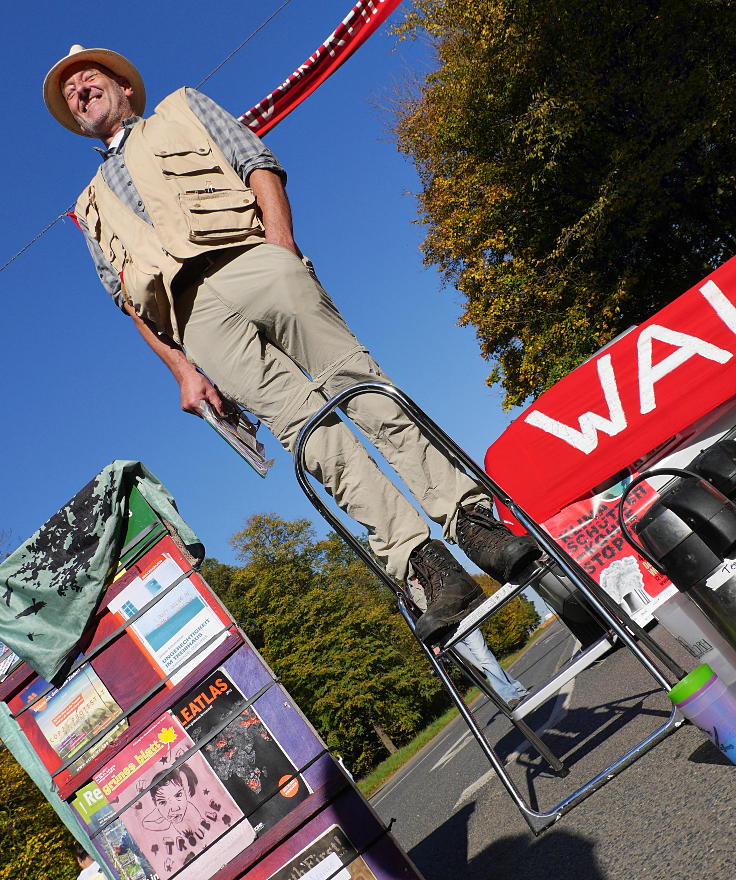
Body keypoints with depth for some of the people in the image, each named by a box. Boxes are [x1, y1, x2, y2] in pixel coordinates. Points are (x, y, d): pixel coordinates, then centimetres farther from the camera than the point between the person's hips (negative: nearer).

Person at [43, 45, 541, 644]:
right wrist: (181, 368, 6)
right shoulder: (92, 208, 34)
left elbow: (258, 164, 13)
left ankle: (474, 521, -15)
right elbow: (130, 300, 21)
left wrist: (284, 250, -5)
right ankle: (430, 569, -25)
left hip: (250, 262, 0)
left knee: (364, 388, -15)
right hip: (193, 314, 1)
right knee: (306, 425, -18)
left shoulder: (181, 109, 30)